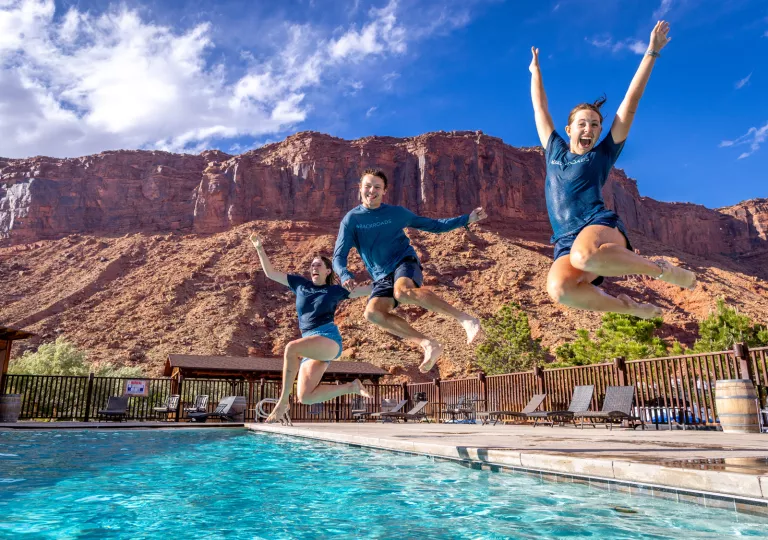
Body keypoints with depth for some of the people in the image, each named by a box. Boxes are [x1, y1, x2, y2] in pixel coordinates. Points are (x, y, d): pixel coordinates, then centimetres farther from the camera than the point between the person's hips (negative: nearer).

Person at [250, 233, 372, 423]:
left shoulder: (335, 290, 12)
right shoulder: (300, 284, 20)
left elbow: (365, 290, 16)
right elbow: (270, 273, 21)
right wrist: (260, 248, 14)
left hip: (329, 338, -5)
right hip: (312, 346, 5)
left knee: (291, 348, -34)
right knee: (306, 397, -8)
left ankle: (282, 401, -23)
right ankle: (352, 387, 9)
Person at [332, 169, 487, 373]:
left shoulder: (396, 213, 7)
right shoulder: (351, 219, 5)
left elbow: (433, 225, 15)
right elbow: (339, 257, -1)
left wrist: (467, 219, 8)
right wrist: (345, 276, -23)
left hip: (405, 262, -2)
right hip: (382, 277, 2)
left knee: (402, 291, -37)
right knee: (373, 312, -27)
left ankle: (463, 317, -36)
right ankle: (428, 344, -23)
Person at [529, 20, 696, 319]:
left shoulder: (603, 155, 16)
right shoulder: (555, 151, 24)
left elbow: (630, 103, 14)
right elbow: (540, 108, 35)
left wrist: (652, 52, 15)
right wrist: (536, 71, 43)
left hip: (602, 226, -2)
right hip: (568, 243, 2)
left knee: (584, 254, -43)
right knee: (558, 289, -35)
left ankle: (660, 269, -15)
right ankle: (629, 307, -9)